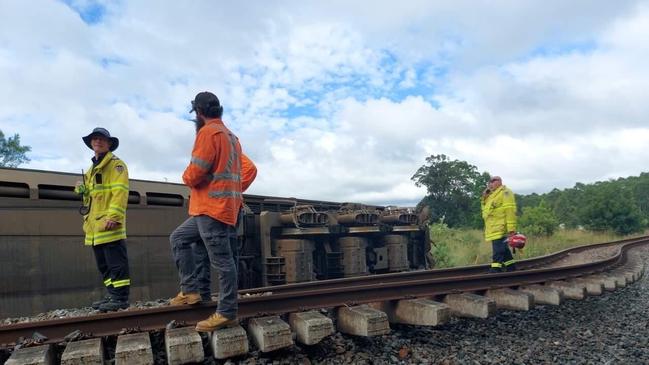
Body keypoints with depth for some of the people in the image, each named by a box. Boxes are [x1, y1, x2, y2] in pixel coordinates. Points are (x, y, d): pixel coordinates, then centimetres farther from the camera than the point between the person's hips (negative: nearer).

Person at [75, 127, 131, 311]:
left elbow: (120, 192, -14)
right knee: (104, 265, 13)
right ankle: (113, 295, 20)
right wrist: (82, 189, 9)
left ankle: (121, 297, -4)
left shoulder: (116, 164, -2)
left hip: (109, 224, -9)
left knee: (116, 263, -8)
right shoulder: (91, 169, 26)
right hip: (95, 226, 9)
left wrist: (113, 216, -24)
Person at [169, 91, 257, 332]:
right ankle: (190, 291, 17)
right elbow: (250, 169, 19)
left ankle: (227, 313, 3)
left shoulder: (209, 132, -10)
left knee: (222, 261, -5)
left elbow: (194, 173, -17)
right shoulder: (231, 136, 19)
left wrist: (187, 177, 5)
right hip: (224, 207, 10)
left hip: (212, 208, -10)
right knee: (178, 239, 19)